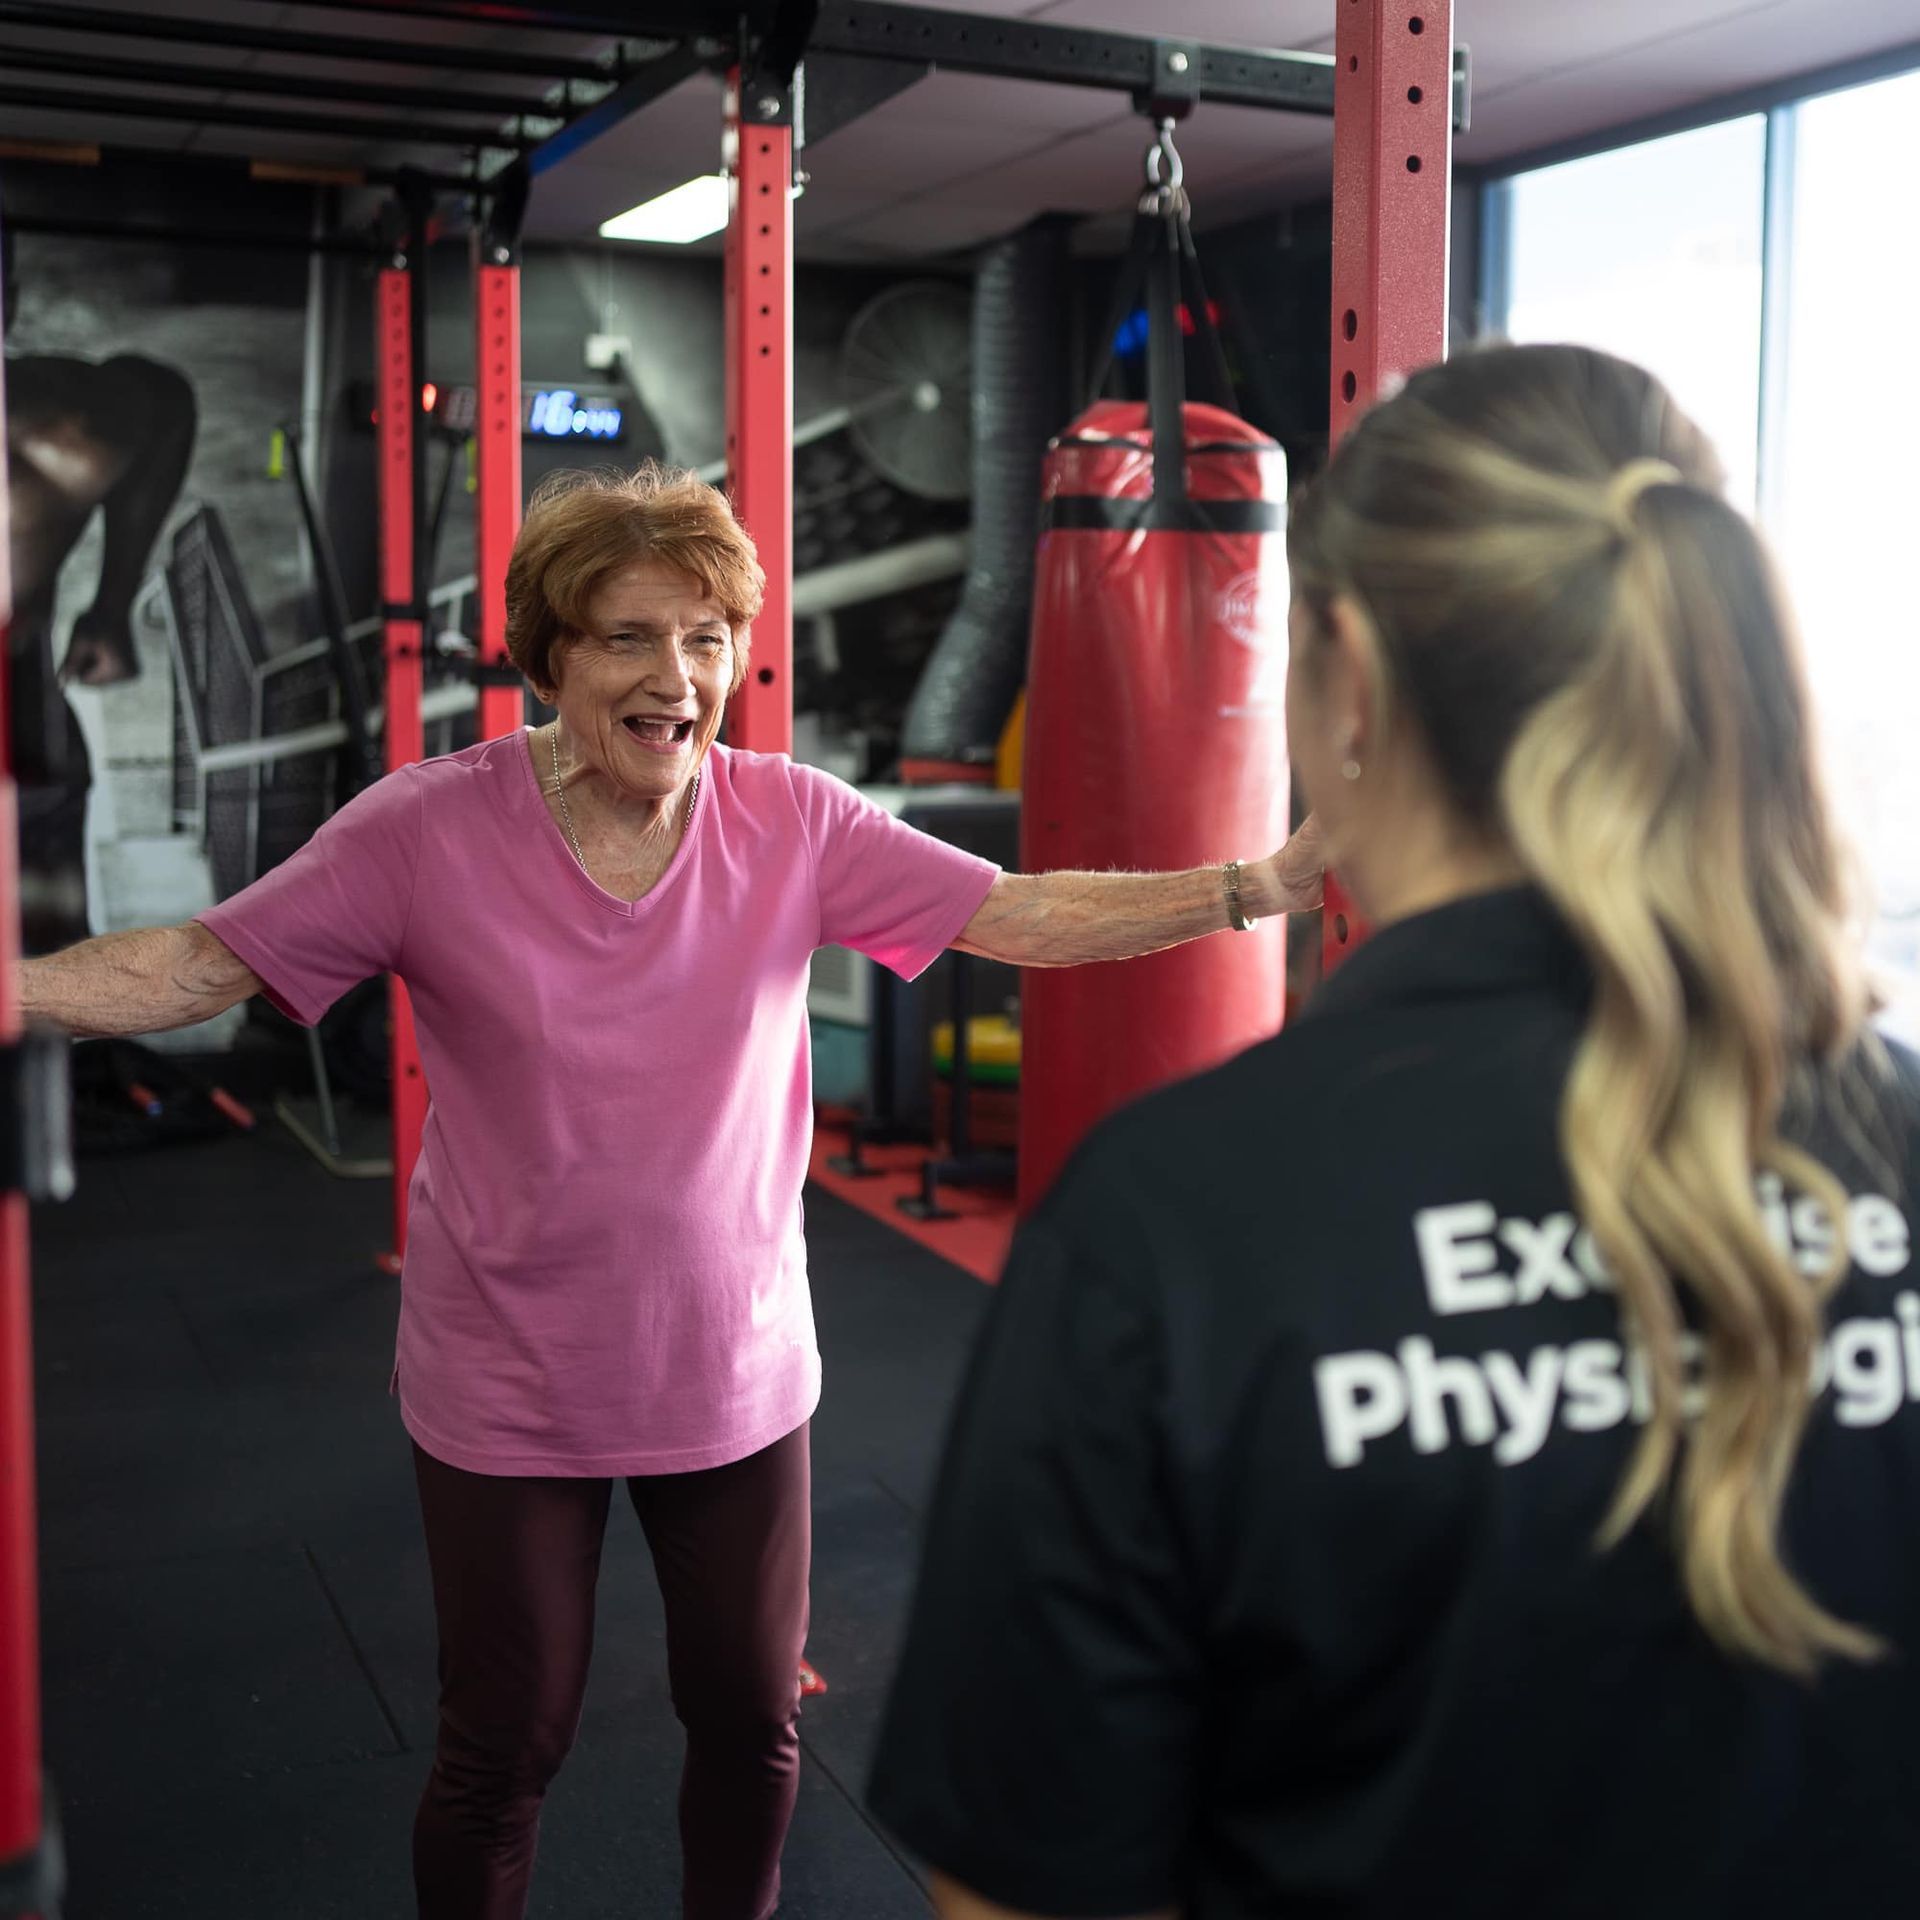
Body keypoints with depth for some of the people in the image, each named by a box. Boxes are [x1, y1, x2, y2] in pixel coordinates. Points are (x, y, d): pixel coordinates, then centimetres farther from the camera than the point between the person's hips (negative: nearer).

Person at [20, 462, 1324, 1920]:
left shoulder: (793, 823, -9)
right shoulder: (432, 829, -14)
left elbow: (1027, 915, -8)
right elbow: (197, 965, -11)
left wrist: (1261, 885, -17)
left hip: (737, 1376, 2)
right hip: (509, 1397, -2)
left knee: (753, 1722, 19)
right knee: (503, 1754, 14)